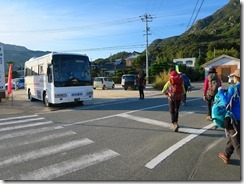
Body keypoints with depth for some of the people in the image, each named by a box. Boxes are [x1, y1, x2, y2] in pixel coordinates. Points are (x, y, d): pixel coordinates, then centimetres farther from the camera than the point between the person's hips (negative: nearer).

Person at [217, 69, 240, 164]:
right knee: (232, 137, 23)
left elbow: (226, 101, -20)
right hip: (238, 118, 7)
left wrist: (220, 91, -8)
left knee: (237, 143, 1)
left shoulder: (233, 88, -15)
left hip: (234, 118, -7)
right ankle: (226, 156, 39)